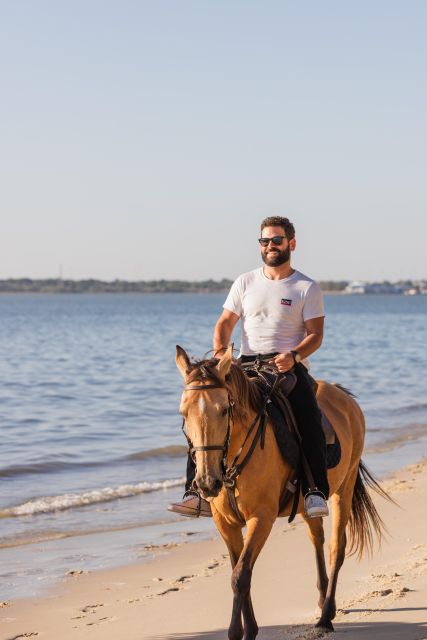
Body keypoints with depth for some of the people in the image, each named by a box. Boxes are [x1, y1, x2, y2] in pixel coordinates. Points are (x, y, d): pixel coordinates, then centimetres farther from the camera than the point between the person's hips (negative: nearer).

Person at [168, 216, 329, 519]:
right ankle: (198, 492, -17)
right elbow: (225, 323, 11)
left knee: (308, 415, -33)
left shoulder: (307, 288, 4)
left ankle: (316, 491, -30)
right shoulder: (245, 283, 14)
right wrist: (220, 352, -10)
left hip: (290, 366, -3)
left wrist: (293, 356, -22)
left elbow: (315, 334, -2)